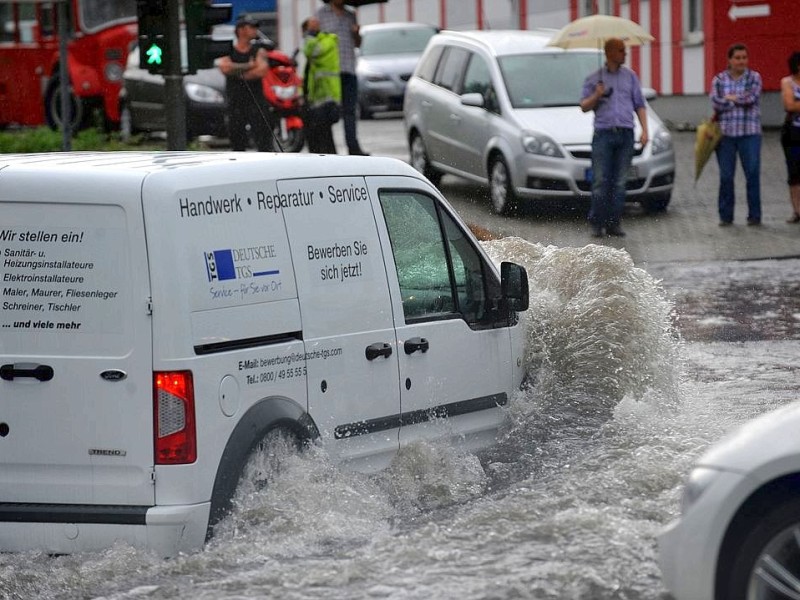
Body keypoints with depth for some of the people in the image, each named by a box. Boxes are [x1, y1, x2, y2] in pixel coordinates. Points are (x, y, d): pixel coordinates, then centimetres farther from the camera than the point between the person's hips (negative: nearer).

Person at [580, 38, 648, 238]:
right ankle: (597, 223, -1)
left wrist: (644, 130, 4)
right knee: (600, 181, -8)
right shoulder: (593, 78, 9)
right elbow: (584, 106, 8)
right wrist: (597, 96, -11)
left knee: (619, 183, 0)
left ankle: (614, 223, 4)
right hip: (603, 133, -2)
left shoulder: (630, 76, 15)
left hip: (625, 134, 2)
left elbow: (640, 105, 15)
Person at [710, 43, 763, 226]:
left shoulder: (754, 77, 5)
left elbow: (752, 97, -11)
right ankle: (726, 216, 9)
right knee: (726, 176, 1)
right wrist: (741, 100, -6)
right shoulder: (719, 79, 8)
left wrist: (730, 98, -2)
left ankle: (754, 215, 2)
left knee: (753, 174, -4)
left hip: (749, 133, -1)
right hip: (725, 133, 1)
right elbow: (715, 102, -7)